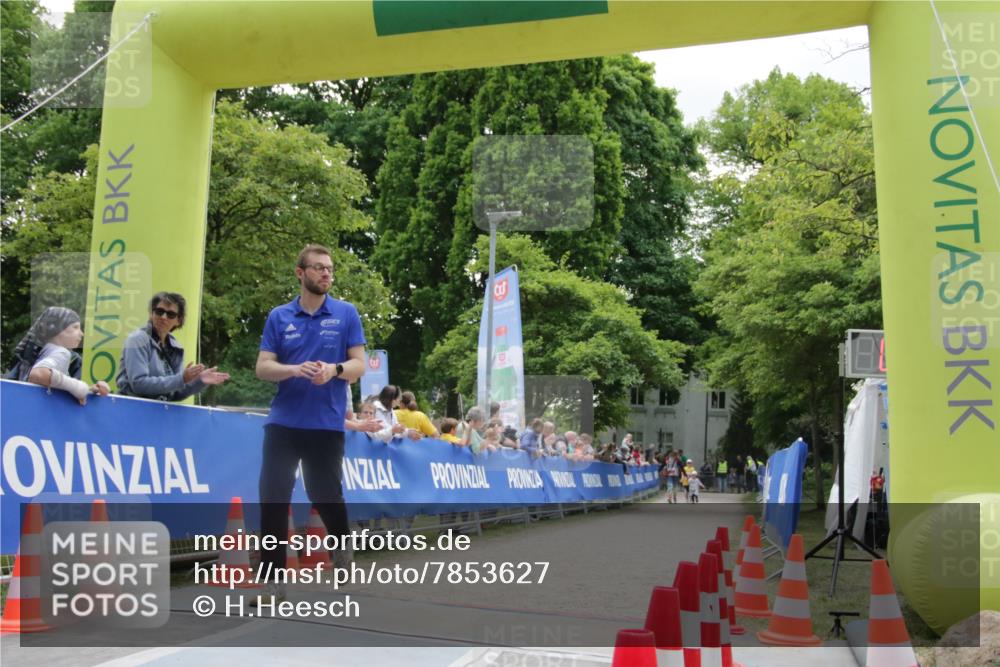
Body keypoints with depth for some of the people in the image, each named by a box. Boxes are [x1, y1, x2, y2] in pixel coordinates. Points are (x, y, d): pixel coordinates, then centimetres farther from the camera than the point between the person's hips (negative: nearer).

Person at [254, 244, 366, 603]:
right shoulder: (279, 317, 6)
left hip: (327, 424, -1)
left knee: (327, 497, 8)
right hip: (283, 422, 2)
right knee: (272, 498, -2)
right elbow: (262, 367, 1)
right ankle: (274, 580, 8)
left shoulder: (346, 313, 3)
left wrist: (334, 369, -21)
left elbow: (359, 365, 1)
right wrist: (295, 369, -18)